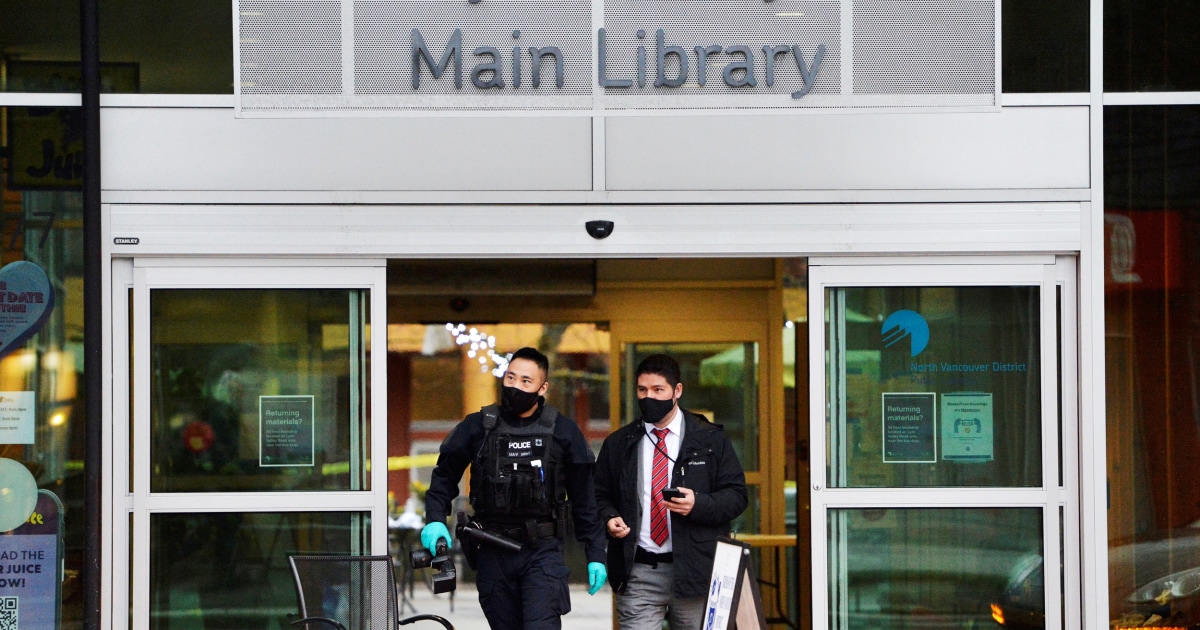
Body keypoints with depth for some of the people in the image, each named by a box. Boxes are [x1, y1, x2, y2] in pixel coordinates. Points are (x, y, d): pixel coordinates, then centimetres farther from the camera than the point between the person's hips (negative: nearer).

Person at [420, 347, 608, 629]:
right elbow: (444, 476, 11)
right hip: (493, 554, 2)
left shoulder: (563, 431, 1)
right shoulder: (478, 426, 2)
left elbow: (583, 499, 5)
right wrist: (435, 520, -6)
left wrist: (596, 555, 3)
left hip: (543, 553, -2)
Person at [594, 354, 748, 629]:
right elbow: (600, 495, 19)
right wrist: (609, 518, -3)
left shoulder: (711, 439, 6)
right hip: (638, 573, 1)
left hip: (695, 572, -1)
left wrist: (699, 505, -15)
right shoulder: (618, 444, 12)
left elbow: (736, 495, 3)